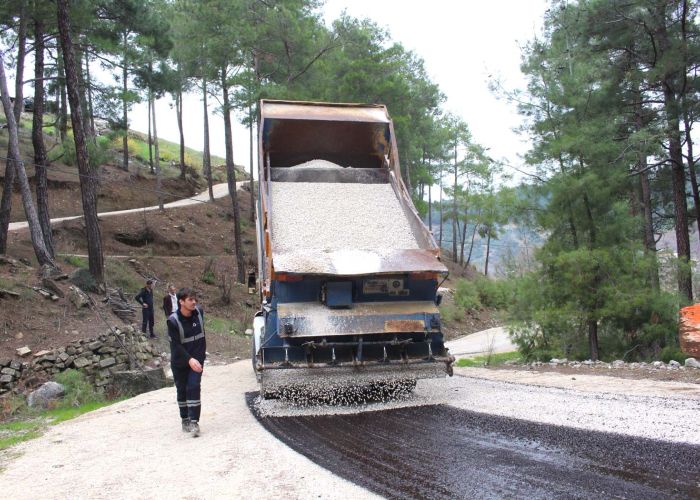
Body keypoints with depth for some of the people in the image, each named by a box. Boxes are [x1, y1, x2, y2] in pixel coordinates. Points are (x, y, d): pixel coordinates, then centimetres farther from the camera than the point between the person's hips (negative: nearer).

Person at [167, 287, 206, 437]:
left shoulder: (199, 312, -7)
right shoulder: (173, 321, -21)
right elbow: (176, 345, -24)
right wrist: (189, 360, -36)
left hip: (197, 359, 2)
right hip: (180, 361, -2)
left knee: (194, 388, -10)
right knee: (182, 390, 10)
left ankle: (194, 422, -9)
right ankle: (185, 420, 26)